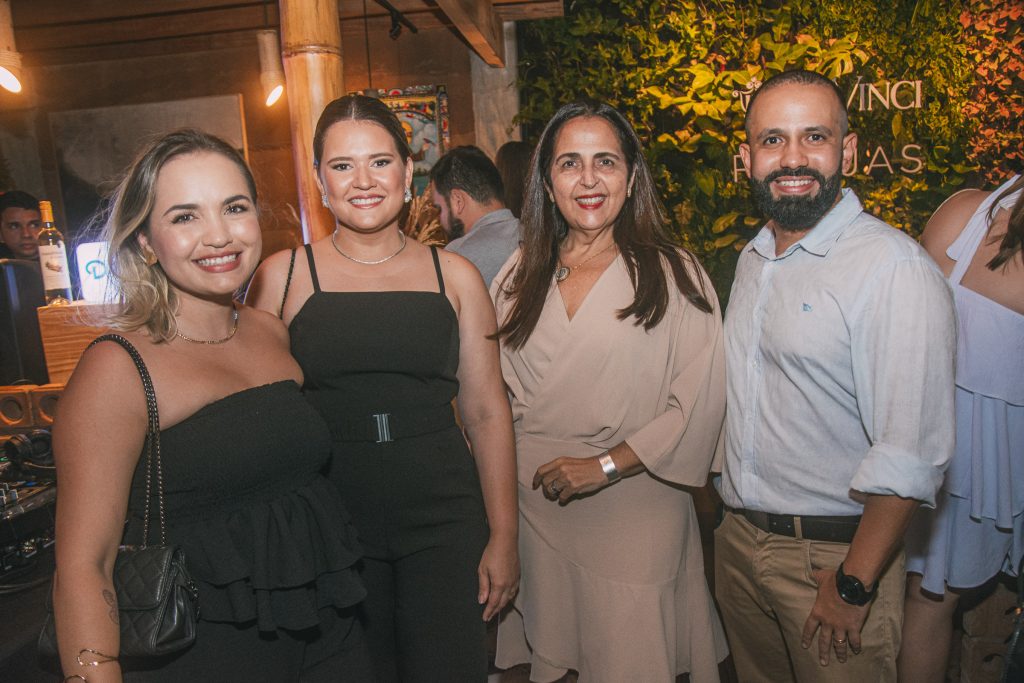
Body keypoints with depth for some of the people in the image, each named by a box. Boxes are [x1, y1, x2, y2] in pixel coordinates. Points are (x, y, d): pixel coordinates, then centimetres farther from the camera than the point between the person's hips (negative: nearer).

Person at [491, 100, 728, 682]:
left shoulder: (674, 274, -4)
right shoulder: (519, 275, 6)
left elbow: (700, 402, -9)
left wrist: (605, 465, -14)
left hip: (634, 510, -3)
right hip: (534, 509, 3)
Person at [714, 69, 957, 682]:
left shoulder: (895, 268, -18)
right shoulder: (753, 259, 7)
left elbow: (912, 454, -22)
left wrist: (854, 587, -19)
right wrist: (723, 506, 13)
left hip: (835, 555, -7)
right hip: (738, 540, 7)